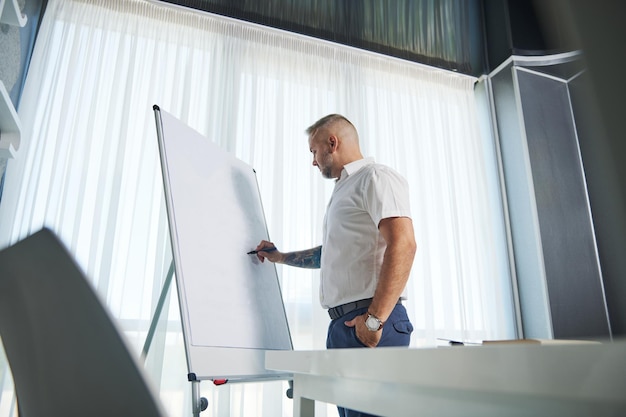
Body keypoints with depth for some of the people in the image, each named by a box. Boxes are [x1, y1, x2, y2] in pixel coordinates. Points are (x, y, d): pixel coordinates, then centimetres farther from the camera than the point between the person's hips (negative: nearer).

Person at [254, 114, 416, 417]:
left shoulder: (375, 177, -5)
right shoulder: (343, 190, 26)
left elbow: (403, 244, -19)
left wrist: (374, 319, -23)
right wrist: (280, 257, 35)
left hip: (371, 323, -9)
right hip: (342, 324, 10)